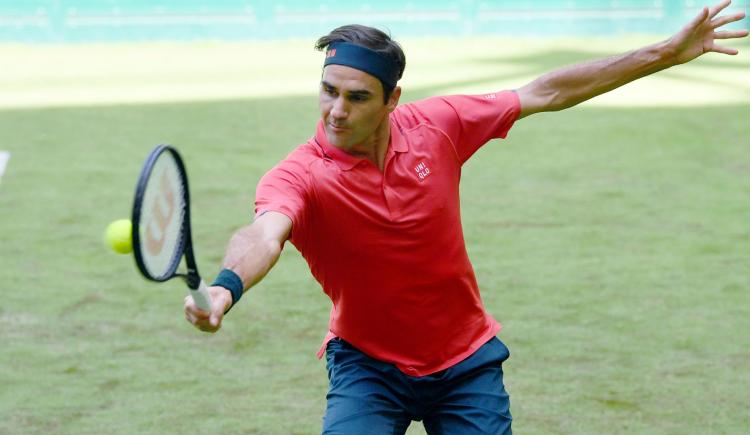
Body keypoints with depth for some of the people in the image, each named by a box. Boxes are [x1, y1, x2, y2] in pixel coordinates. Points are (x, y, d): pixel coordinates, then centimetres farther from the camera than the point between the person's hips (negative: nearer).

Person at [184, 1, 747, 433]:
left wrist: (668, 52, 0)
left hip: (466, 363, 3)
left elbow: (544, 94, -1)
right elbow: (263, 236, -43)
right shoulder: (298, 177, -22)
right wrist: (225, 288, -68)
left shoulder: (436, 126, -11)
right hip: (367, 364, -3)